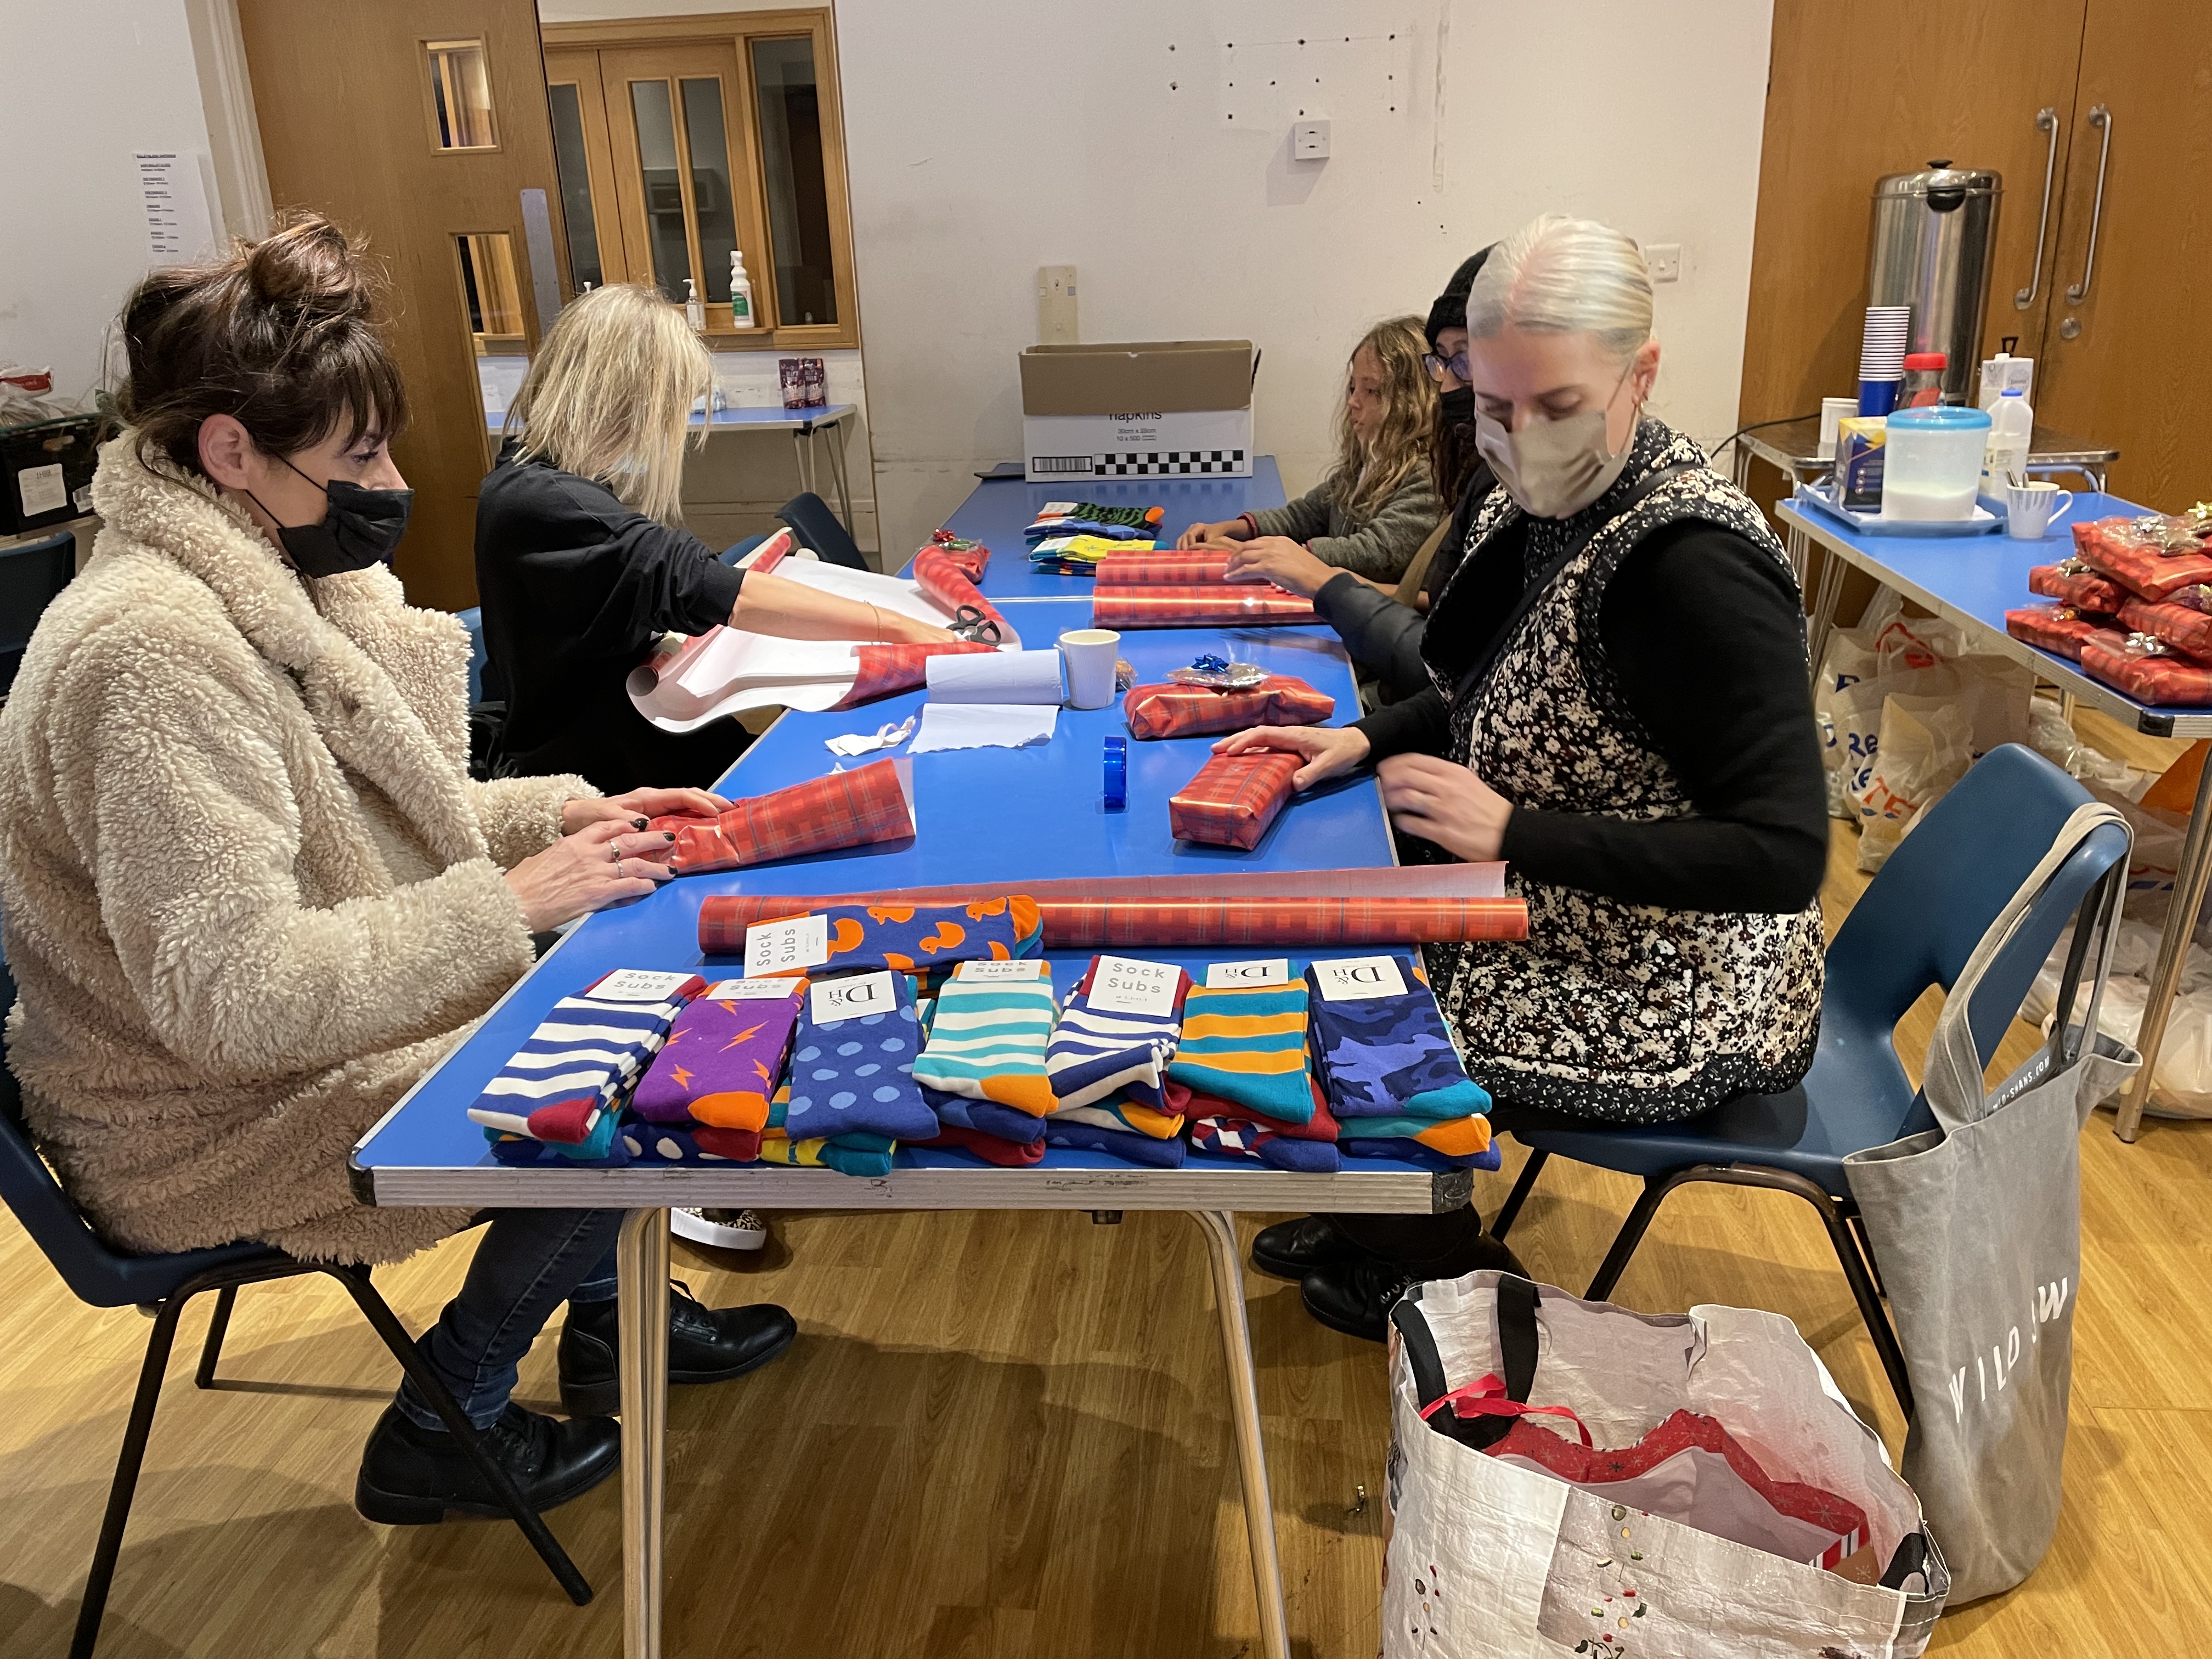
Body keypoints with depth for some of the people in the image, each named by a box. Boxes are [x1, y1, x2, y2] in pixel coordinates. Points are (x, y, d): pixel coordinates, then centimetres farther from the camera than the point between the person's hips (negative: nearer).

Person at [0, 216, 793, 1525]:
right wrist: (509, 902, -27)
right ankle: (437, 1434, 10)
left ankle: (606, 1315, 26)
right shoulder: (151, 652, -29)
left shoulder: (274, 581, 2)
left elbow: (350, 821, 12)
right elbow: (234, 994, -32)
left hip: (313, 1017, 9)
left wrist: (562, 814, -2)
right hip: (212, 1121, -9)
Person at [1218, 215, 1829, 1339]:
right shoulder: (1541, 504, -2)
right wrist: (1364, 740, -2)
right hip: (1562, 920, 9)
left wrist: (1511, 834, -29)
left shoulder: (1694, 567, -28)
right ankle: (1377, 1219, 36)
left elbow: (1785, 856, -30)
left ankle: (1455, 1282, 25)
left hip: (1670, 999, -9)